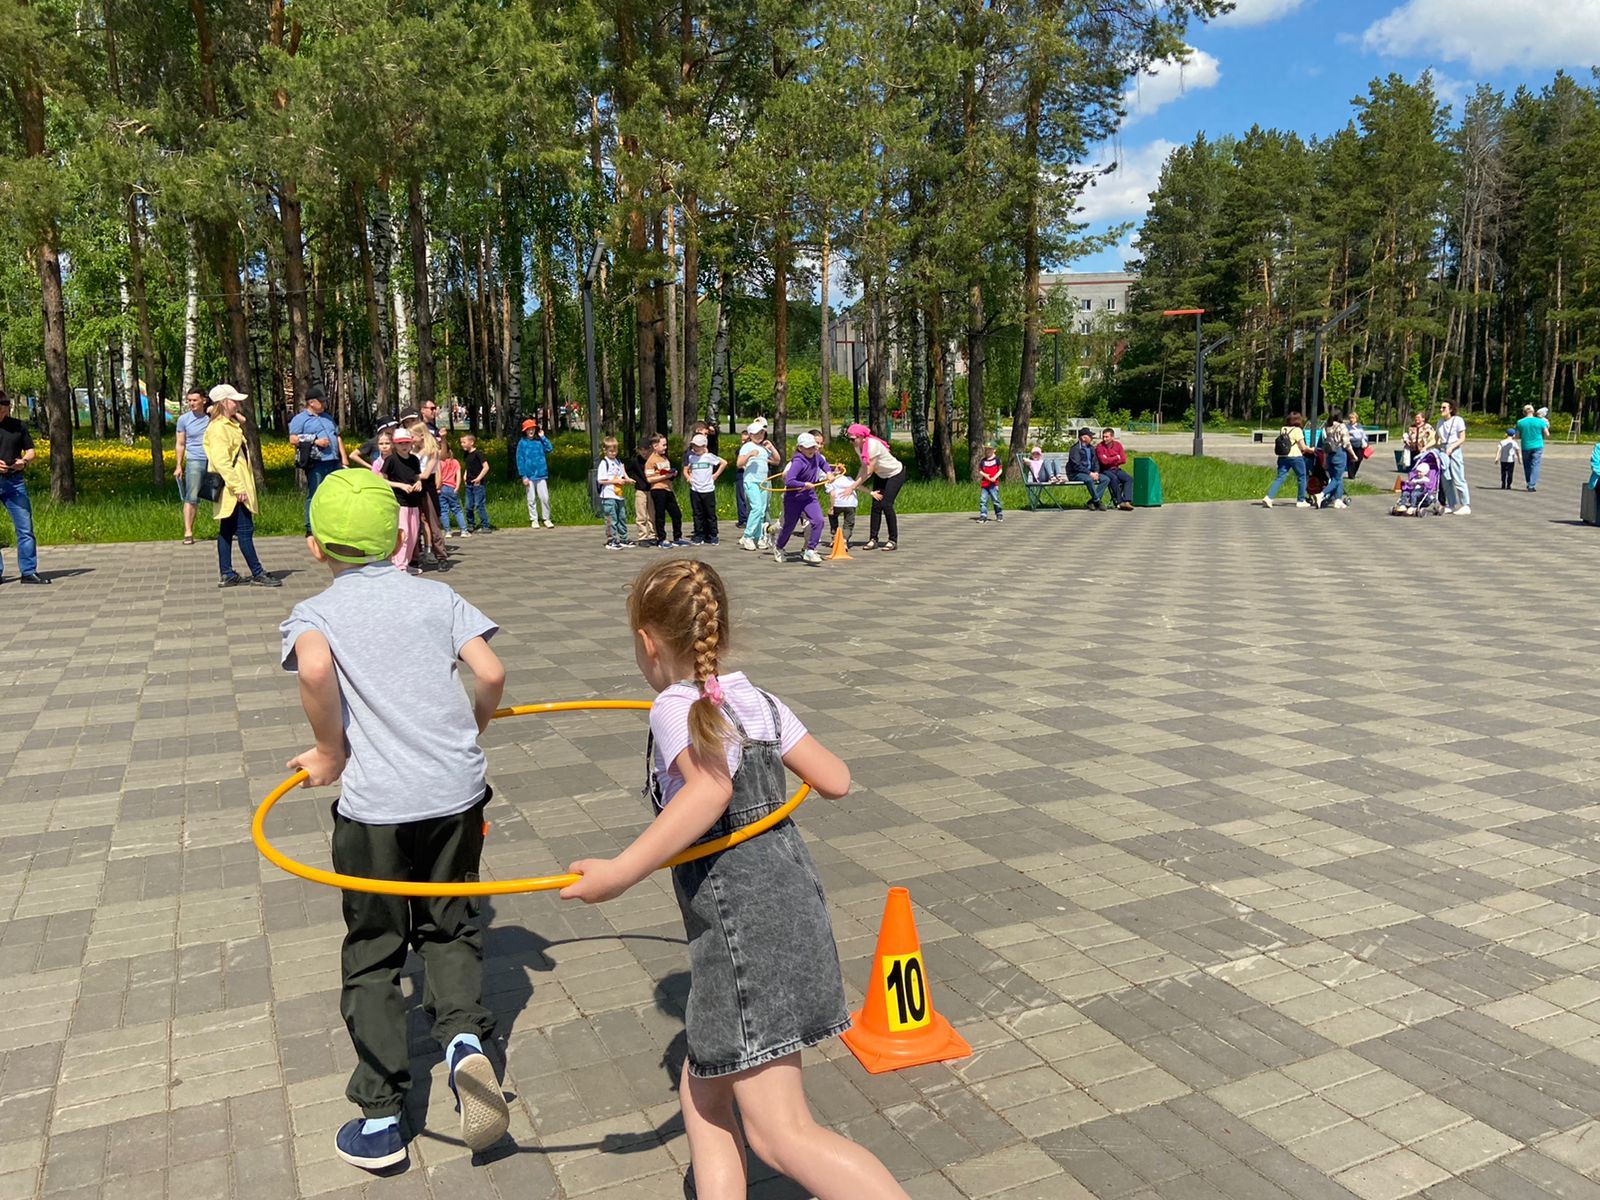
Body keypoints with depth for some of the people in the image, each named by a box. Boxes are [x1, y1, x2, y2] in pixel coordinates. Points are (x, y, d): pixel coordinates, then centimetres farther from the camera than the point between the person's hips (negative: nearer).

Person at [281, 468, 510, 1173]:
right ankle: (465, 1038, -1)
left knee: (373, 954, 15)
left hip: (375, 804, -2)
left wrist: (330, 753, -10)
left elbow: (314, 665, -23)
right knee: (449, 926, 23)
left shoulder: (313, 613, 1)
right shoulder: (436, 597, 7)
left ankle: (380, 1121, 20)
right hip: (458, 791, 2)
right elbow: (491, 673, -4)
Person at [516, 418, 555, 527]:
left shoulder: (539, 441, 6)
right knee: (531, 499, 6)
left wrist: (543, 437, -6)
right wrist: (523, 476, -9)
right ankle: (534, 519, 14)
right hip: (529, 476, -1)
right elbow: (520, 460, -3)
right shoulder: (522, 443, -1)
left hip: (541, 475, 1)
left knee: (545, 498, 0)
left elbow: (549, 449, -7)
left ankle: (546, 519, 9)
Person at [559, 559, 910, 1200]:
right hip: (789, 902, 9)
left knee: (781, 1134, -3)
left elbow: (711, 788, -32)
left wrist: (621, 871, -30)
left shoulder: (677, 707, -12)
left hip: (744, 924, -9)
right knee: (703, 1092, 20)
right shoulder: (761, 702, 9)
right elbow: (836, 780, 9)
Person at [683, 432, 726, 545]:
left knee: (710, 514, 3)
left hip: (708, 489, -2)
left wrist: (716, 474, 1)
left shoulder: (709, 456, -3)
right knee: (697, 515, 5)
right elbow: (685, 470, 16)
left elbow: (724, 463, 4)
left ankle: (712, 537, 11)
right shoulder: (690, 457, 5)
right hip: (695, 490, 2)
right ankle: (698, 537, 12)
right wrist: (688, 477, -2)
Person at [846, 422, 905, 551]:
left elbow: (868, 472, -31)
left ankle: (893, 540, -4)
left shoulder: (873, 445, -34)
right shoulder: (858, 447, -9)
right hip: (881, 475, 7)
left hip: (896, 474, -7)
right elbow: (863, 468, -5)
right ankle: (873, 539, -1)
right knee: (876, 505, -3)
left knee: (886, 504, -14)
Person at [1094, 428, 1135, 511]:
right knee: (1114, 478, -33)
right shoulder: (1099, 446, -6)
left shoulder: (1118, 445, 7)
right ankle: (1120, 502, -28)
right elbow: (1104, 461, -19)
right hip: (1105, 470, -5)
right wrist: (1117, 457, -6)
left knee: (1129, 479, -19)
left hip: (1116, 469, 5)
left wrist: (1110, 460, -11)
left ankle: (1126, 501, -30)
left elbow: (1124, 460, -1)